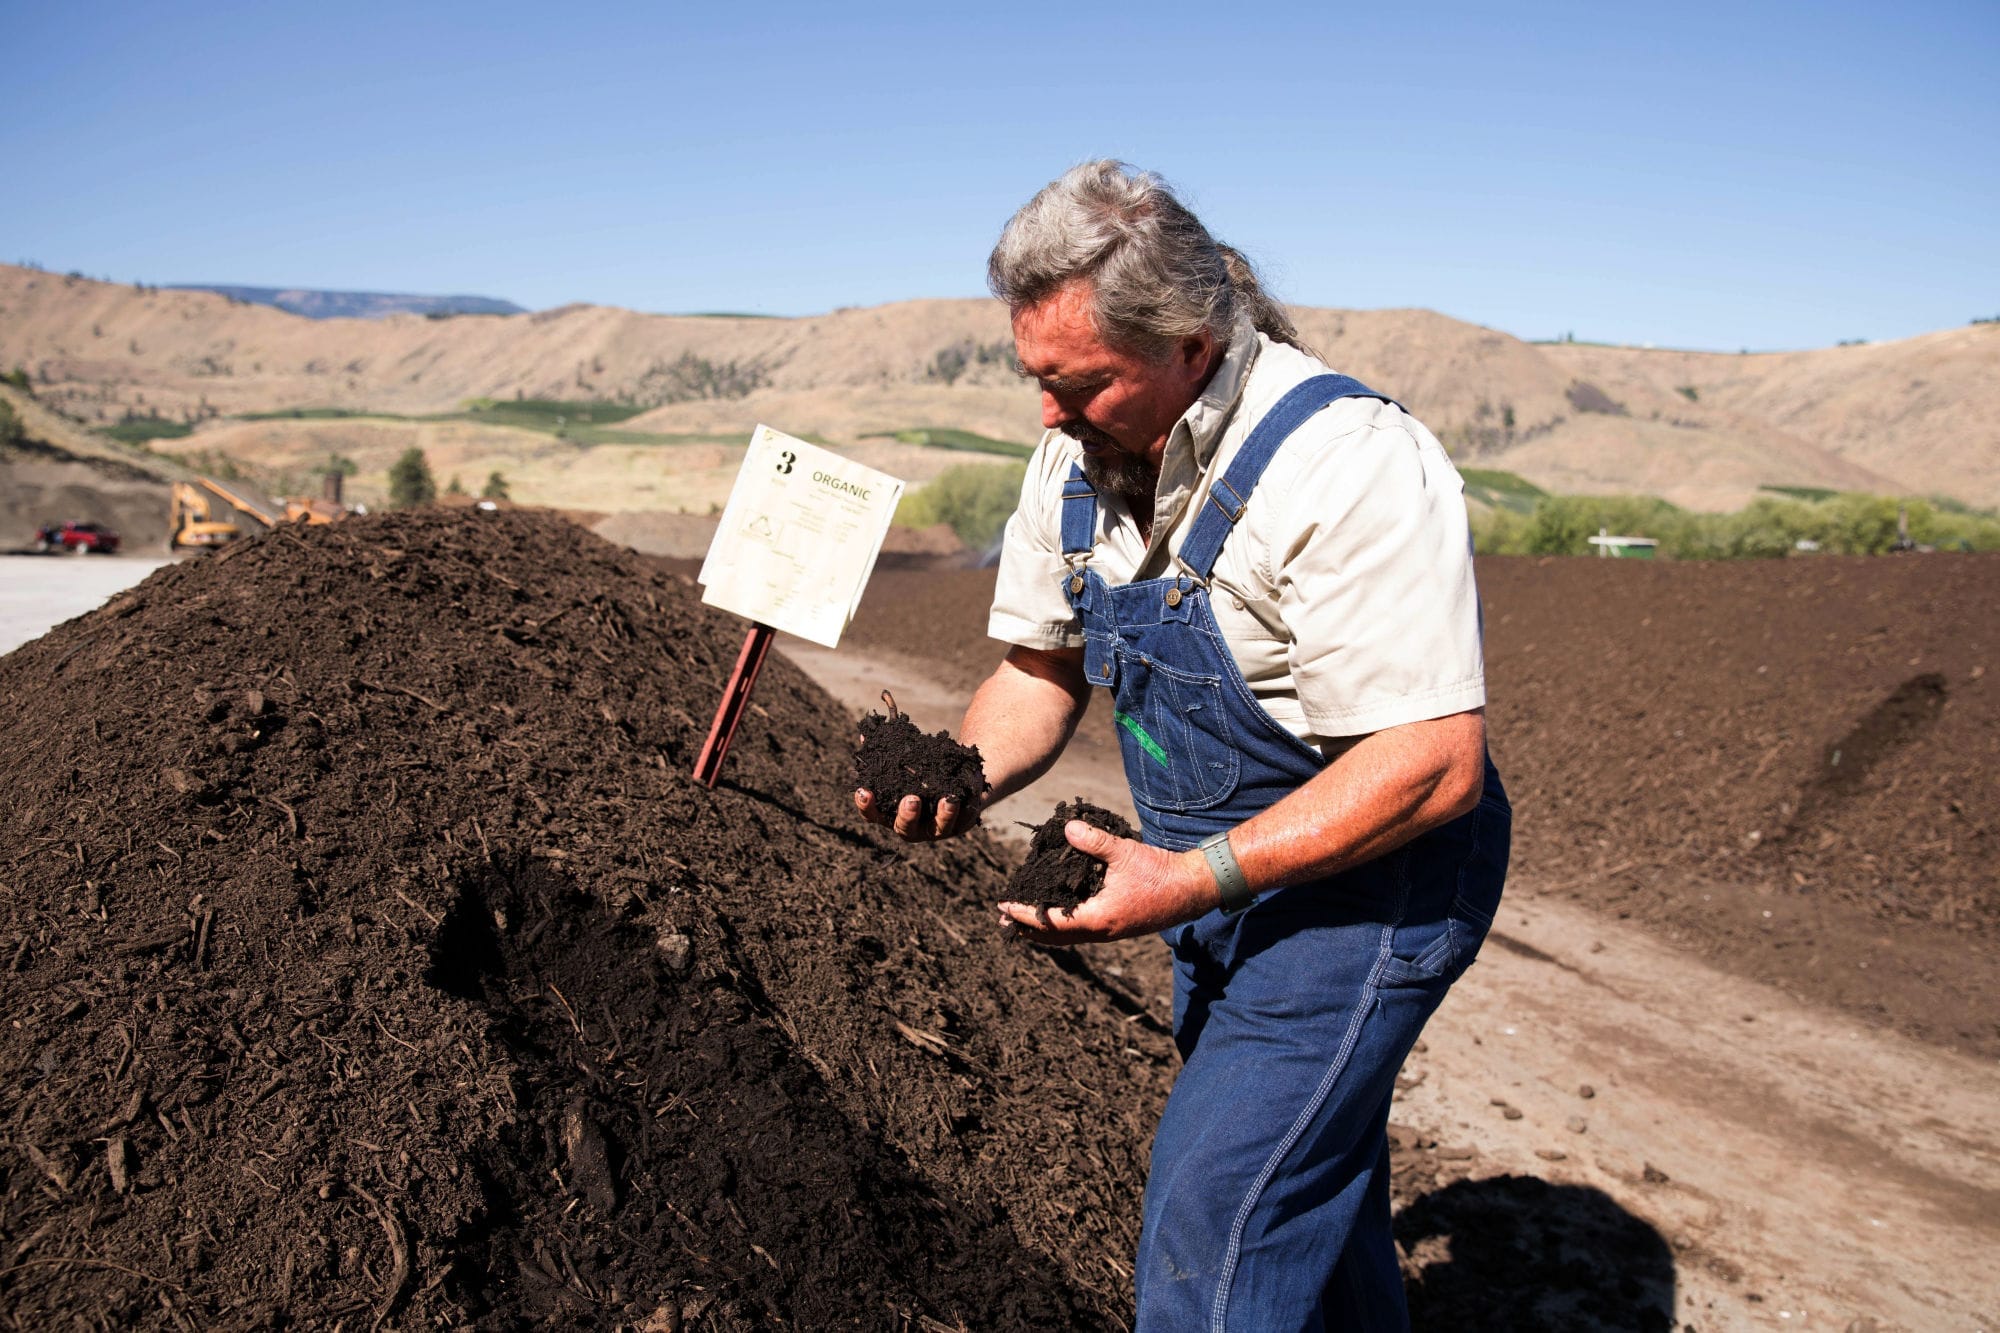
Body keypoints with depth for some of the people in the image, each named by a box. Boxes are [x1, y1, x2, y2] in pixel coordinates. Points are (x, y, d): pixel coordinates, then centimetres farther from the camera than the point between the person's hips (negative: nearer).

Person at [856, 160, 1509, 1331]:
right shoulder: (1078, 458, -3)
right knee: (1308, 1203, 24)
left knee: (1213, 1233, -8)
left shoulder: (1350, 464, -28)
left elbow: (1438, 762, -30)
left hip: (1362, 876, -7)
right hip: (1223, 881, 8)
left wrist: (1196, 877, -35)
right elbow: (1044, 666, 6)